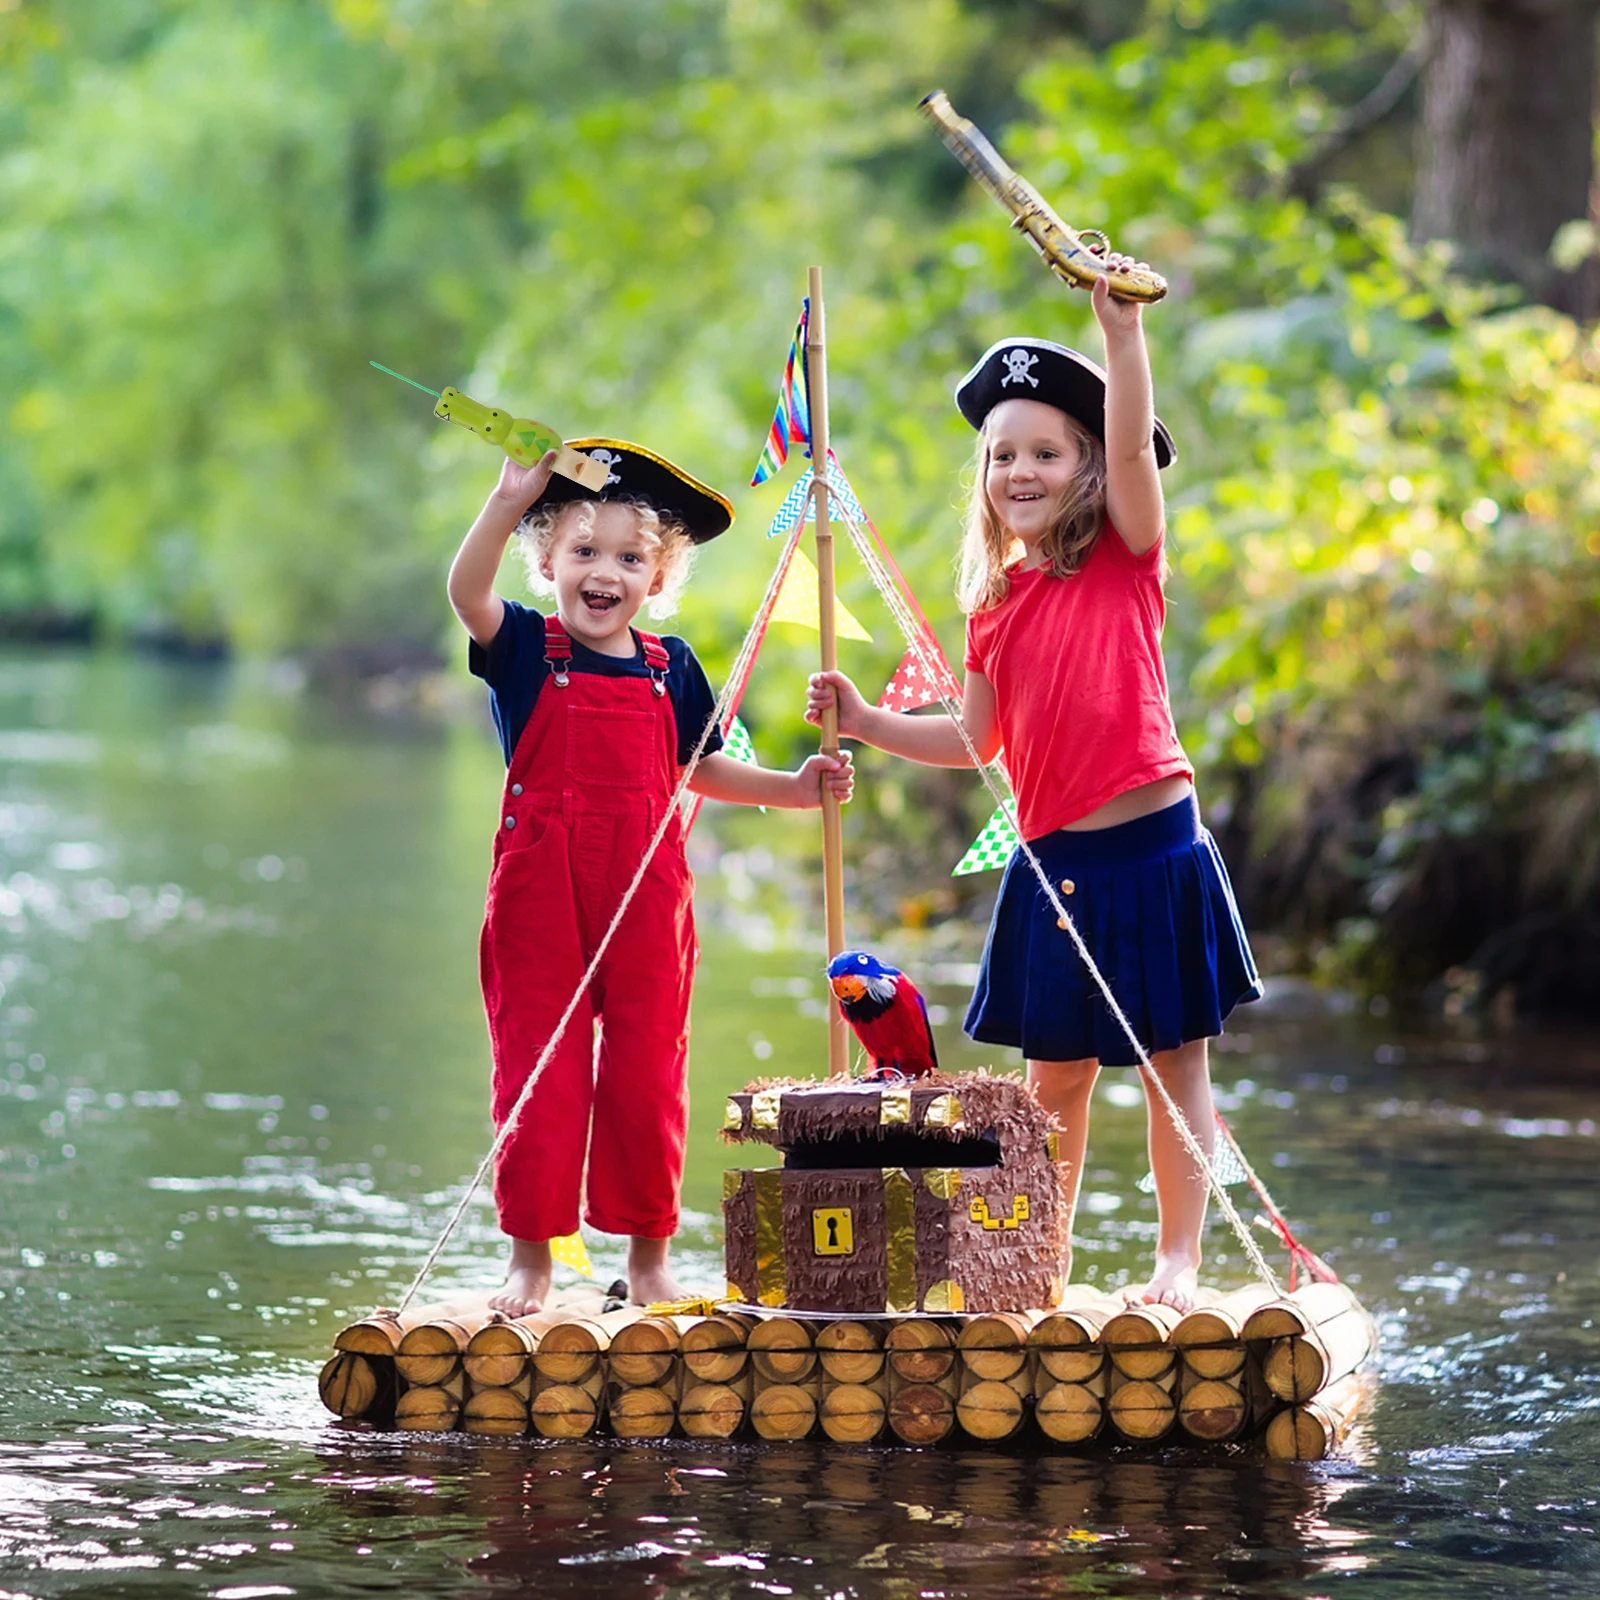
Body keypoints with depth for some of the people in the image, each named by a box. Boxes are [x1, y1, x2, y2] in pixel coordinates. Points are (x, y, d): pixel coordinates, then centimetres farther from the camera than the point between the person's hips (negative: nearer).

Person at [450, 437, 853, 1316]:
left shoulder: (670, 667, 8)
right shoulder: (525, 649, -2)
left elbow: (701, 769, 20)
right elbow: (466, 592, -22)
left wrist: (795, 787, 9)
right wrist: (510, 499, -33)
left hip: (647, 897, 2)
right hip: (541, 895, -2)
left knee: (647, 1077, 6)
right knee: (539, 1074, 2)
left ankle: (648, 1255, 17)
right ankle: (531, 1255, 12)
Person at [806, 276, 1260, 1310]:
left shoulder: (1126, 557, -2)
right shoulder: (997, 601, 10)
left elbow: (1133, 446, -19)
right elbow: (974, 739, 18)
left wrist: (1123, 326, -30)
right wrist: (864, 721, 9)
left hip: (1153, 846, -4)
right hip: (1054, 863, 5)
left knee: (1175, 1060, 2)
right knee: (1056, 1071, 11)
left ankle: (1180, 1261, 9)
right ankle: (1043, 1263, 20)